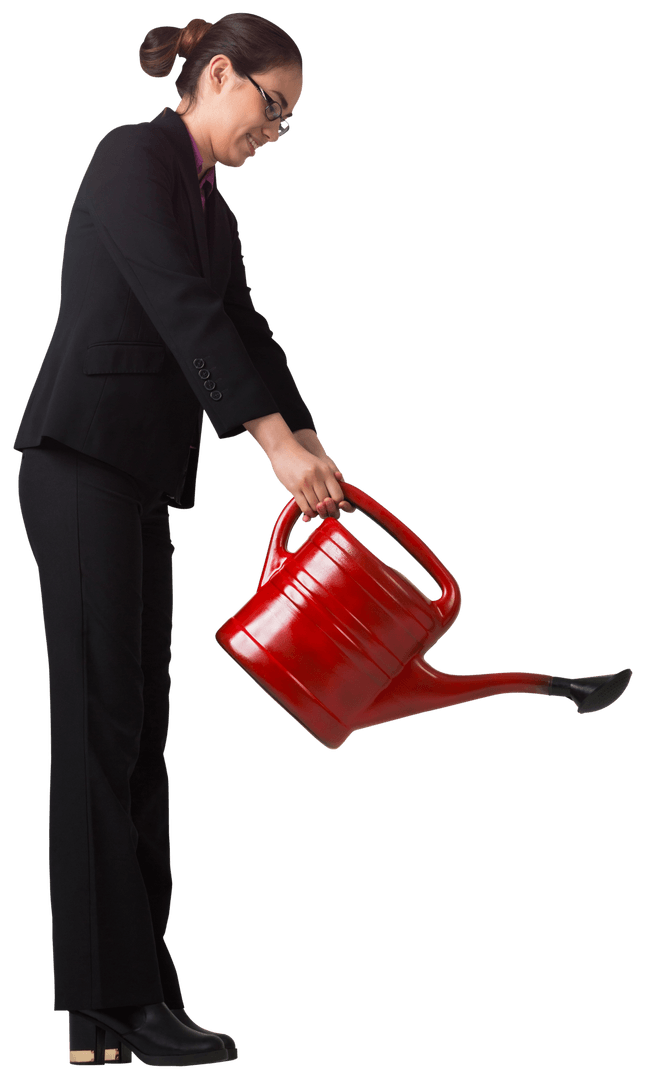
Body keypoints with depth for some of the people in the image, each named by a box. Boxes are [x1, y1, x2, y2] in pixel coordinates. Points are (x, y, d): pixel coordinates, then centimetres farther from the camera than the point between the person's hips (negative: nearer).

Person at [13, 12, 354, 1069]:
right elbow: (184, 311, -18)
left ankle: (127, 994, 11)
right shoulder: (133, 156, -8)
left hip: (138, 480, 9)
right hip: (83, 463, -9)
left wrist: (314, 449, 1)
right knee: (102, 724, -9)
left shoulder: (213, 210, 19)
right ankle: (115, 1002, -5)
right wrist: (278, 442, -22)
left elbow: (244, 331, 13)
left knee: (137, 731, 7)